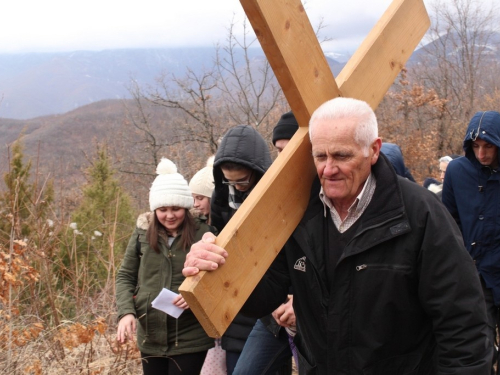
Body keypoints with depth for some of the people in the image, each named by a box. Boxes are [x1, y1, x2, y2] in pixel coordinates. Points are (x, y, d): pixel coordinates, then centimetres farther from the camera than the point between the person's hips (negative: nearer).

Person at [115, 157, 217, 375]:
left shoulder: (204, 235, -8)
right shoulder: (142, 234, 1)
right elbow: (125, 277, 9)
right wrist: (126, 312, -7)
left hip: (190, 339, -3)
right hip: (150, 338, 4)